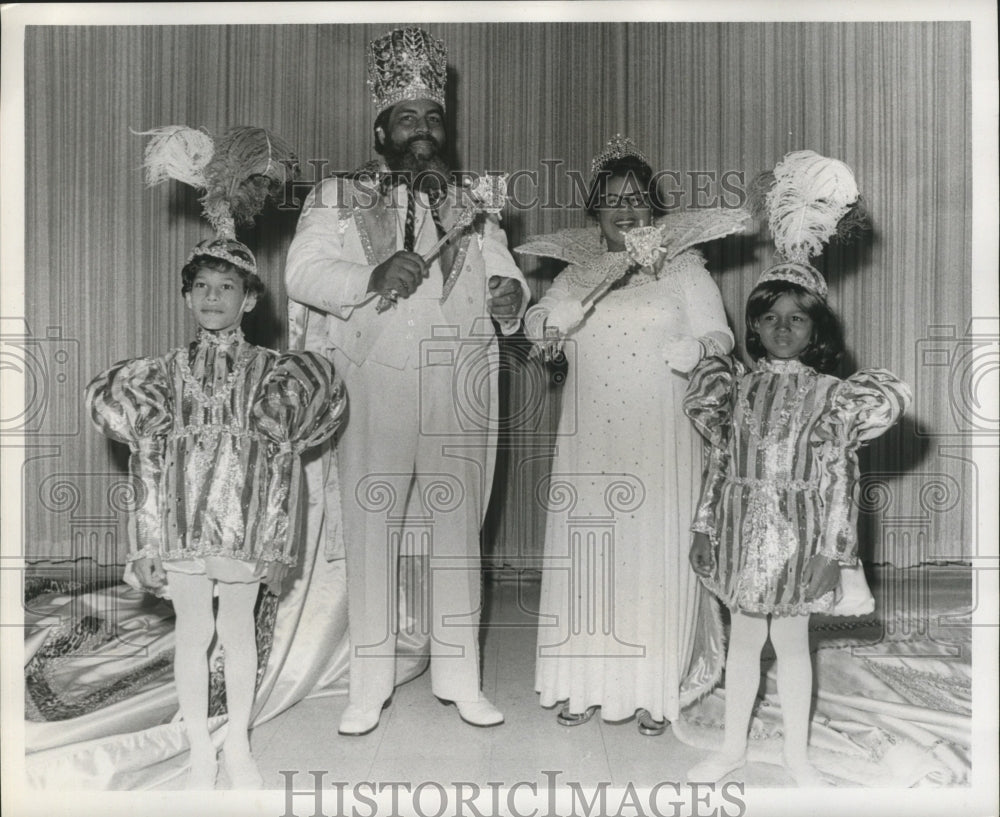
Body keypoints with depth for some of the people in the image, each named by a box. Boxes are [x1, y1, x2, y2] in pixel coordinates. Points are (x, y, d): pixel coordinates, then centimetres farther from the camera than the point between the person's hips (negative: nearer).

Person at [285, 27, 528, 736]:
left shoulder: (471, 208, 18)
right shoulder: (339, 200, 9)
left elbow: (506, 278, 13)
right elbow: (303, 272, -3)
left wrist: (511, 296, -11)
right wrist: (370, 278, -20)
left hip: (459, 403, 3)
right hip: (373, 397, -2)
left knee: (459, 532, 6)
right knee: (371, 532, 1)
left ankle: (458, 675, 19)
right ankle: (371, 682, 15)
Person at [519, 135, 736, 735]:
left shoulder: (683, 268, 7)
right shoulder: (578, 271, 15)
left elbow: (719, 336, 0)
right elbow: (538, 327, 6)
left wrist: (694, 349, -23)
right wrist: (595, 281, -10)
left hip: (662, 442, -2)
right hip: (591, 442, 3)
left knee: (657, 555, -2)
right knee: (589, 552, 4)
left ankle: (656, 690, 12)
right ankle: (589, 683, 18)